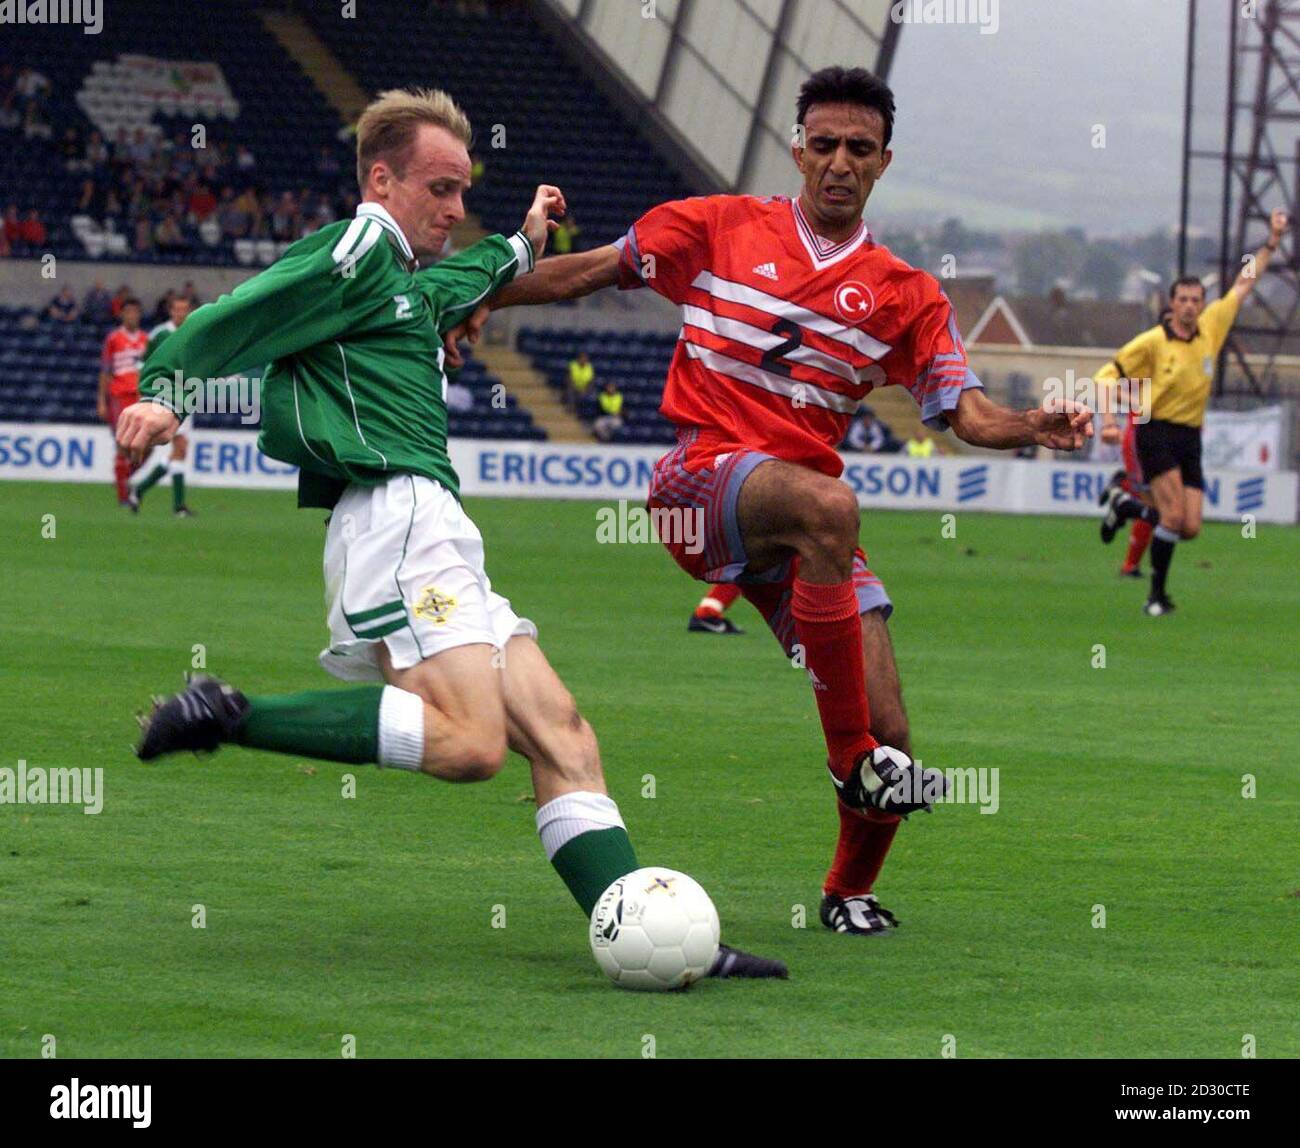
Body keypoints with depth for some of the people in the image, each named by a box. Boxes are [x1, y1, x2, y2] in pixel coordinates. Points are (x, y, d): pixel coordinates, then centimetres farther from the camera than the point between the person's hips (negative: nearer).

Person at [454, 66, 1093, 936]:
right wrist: (477, 298, 5)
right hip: (702, 476, -3)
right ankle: (853, 759, -34)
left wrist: (1032, 429, -15)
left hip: (809, 527, 3)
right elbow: (585, 274, 13)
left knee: (887, 739, -9)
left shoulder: (907, 297, 11)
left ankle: (850, 893, 22)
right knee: (828, 503, -39)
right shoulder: (723, 228, 7)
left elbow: (965, 413, 5)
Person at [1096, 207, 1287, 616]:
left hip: (1190, 436, 6)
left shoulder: (1212, 327, 6)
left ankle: (1125, 506, 27)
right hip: (1157, 431, -6)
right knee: (1174, 515, -19)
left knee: (1190, 528, 0)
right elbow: (1107, 377, -4)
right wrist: (1108, 420, -16)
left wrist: (1273, 242, 13)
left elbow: (1244, 284, 15)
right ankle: (1157, 594, -4)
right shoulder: (1152, 342, -8)